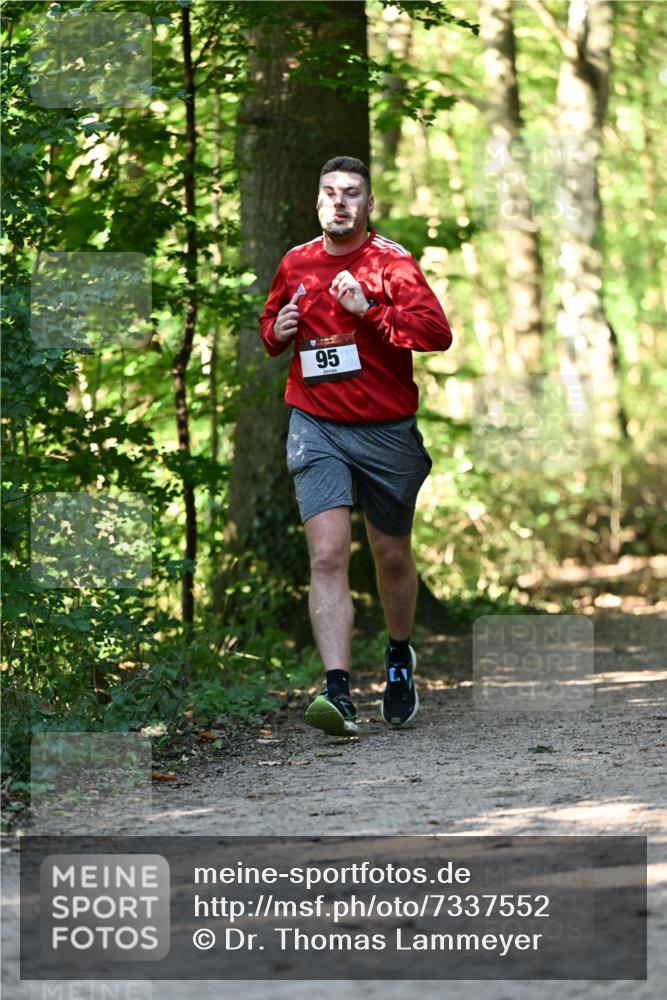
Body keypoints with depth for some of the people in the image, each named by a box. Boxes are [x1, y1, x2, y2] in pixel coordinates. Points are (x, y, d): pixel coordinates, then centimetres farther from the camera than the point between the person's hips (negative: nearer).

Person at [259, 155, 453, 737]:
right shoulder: (296, 265, 8)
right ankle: (338, 691, -23)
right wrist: (275, 331, 3)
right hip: (316, 426, 2)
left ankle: (400, 657, 43)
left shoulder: (391, 263, -5)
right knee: (328, 554, -15)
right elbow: (270, 319, 26)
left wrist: (368, 308, -24)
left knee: (391, 555, 15)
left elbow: (437, 332, -17)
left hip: (387, 429, -1)